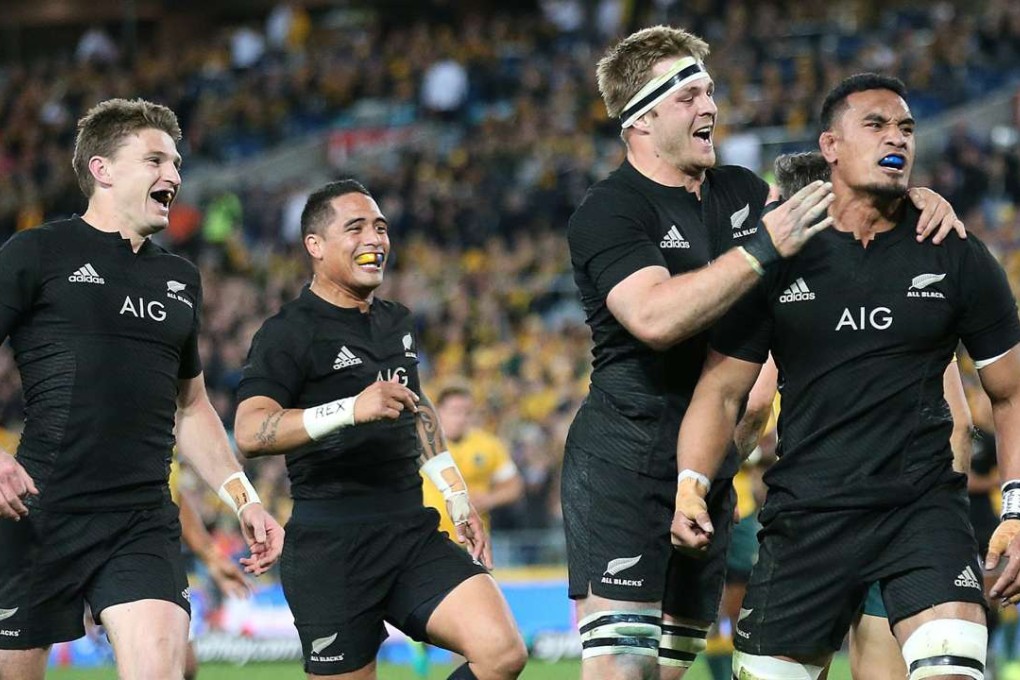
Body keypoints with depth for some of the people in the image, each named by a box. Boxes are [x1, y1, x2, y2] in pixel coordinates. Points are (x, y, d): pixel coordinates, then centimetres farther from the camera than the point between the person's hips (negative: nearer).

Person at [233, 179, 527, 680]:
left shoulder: (396, 322, 18)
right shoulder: (289, 332, -6)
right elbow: (250, 432, -22)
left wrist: (458, 500, 33)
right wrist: (351, 409, -33)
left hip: (414, 535, 6)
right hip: (330, 547, -6)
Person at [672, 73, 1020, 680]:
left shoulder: (957, 258, 4)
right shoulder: (781, 260, 4)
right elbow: (723, 388, 6)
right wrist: (691, 485, -10)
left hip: (925, 509, -1)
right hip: (805, 513, 1)